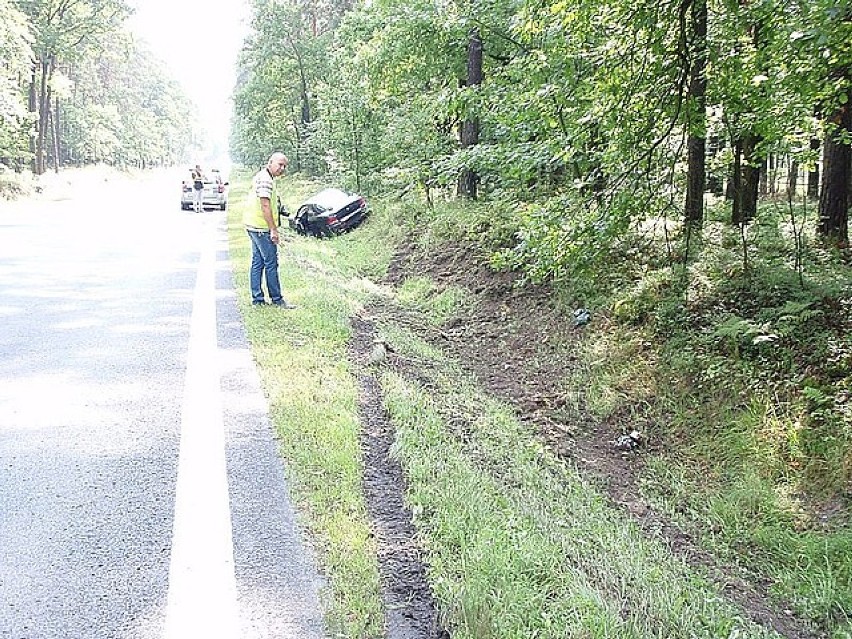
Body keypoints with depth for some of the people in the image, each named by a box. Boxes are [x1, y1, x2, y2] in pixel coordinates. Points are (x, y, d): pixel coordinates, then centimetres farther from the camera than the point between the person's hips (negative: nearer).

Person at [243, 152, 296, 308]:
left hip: (254, 226, 11)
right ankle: (276, 299, 4)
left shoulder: (262, 176, 17)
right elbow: (265, 205, -23)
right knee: (271, 264, -3)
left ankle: (257, 299, 16)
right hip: (261, 228, -11)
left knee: (257, 263, 11)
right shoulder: (266, 179, -17)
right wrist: (274, 230, -22)